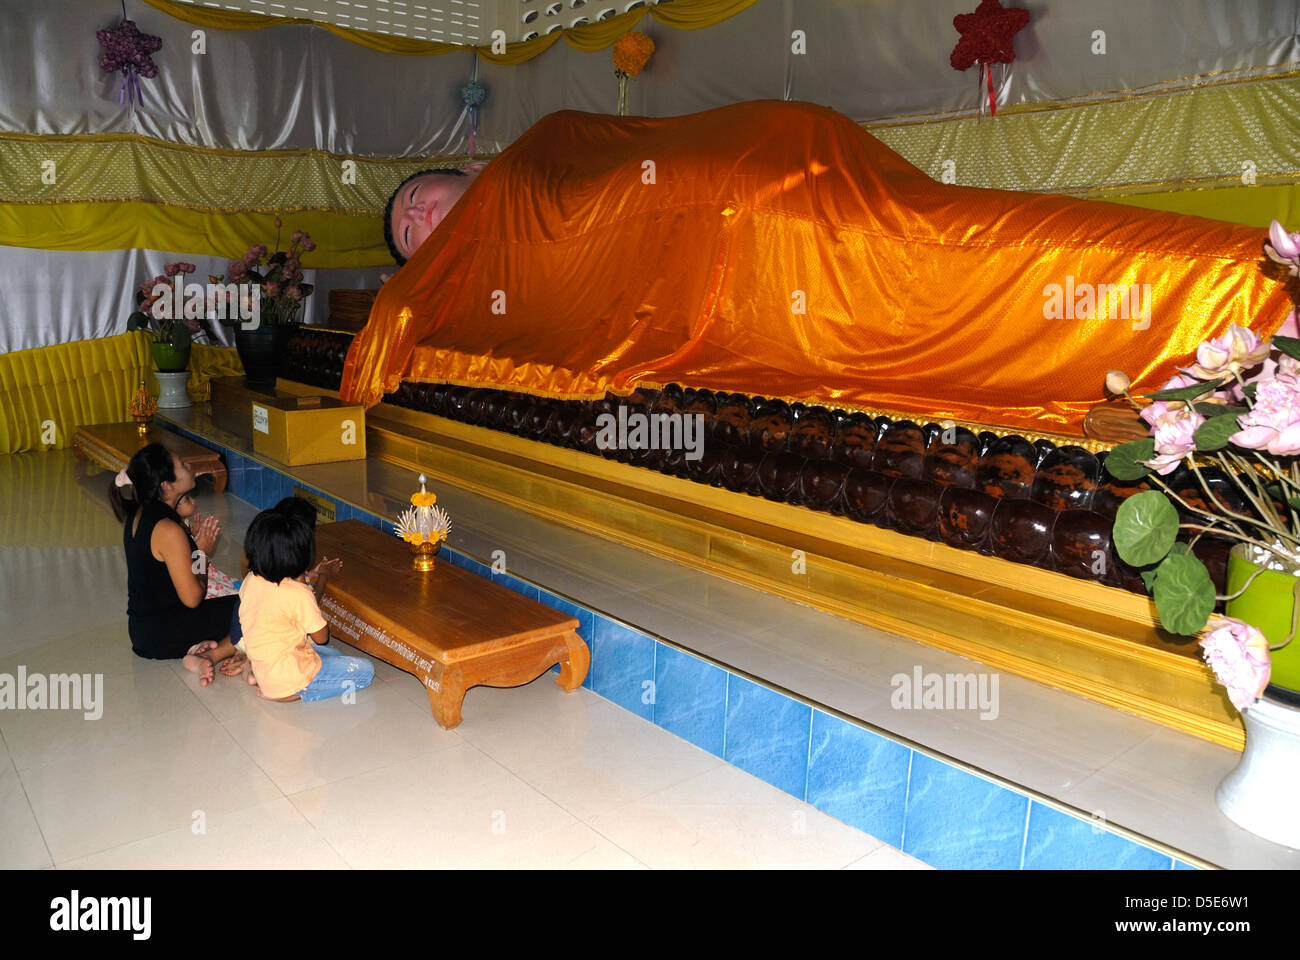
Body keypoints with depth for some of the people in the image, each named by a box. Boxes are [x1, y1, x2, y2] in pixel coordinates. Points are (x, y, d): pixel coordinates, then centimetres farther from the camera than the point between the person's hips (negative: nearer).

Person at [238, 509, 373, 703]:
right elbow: (321, 637, -12)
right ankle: (292, 694, -6)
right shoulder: (298, 594, -26)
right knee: (365, 671, 0)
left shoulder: (250, 581, -4)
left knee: (334, 655, 28)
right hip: (287, 677, -8)